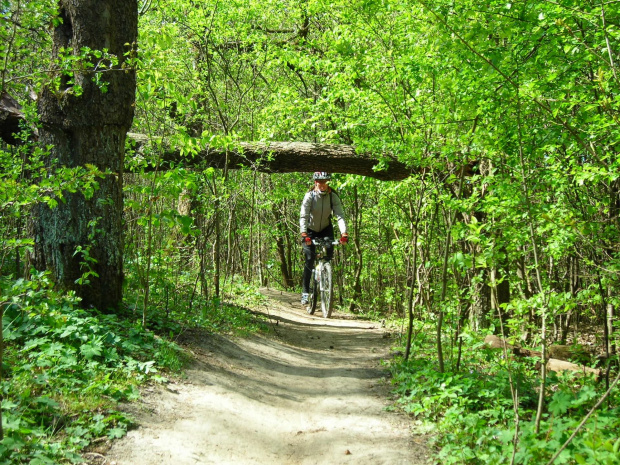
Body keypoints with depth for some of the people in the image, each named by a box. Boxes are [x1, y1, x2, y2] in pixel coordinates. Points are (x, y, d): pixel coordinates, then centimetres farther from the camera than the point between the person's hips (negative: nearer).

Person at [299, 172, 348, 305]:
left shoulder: (333, 196, -16)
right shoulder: (309, 196, -22)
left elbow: (340, 215, -25)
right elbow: (303, 216, -30)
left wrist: (344, 233, -40)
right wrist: (304, 234, -45)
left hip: (326, 228, 2)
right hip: (311, 230, -2)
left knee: (329, 252, -20)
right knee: (310, 258, -12)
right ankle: (305, 291, -4)